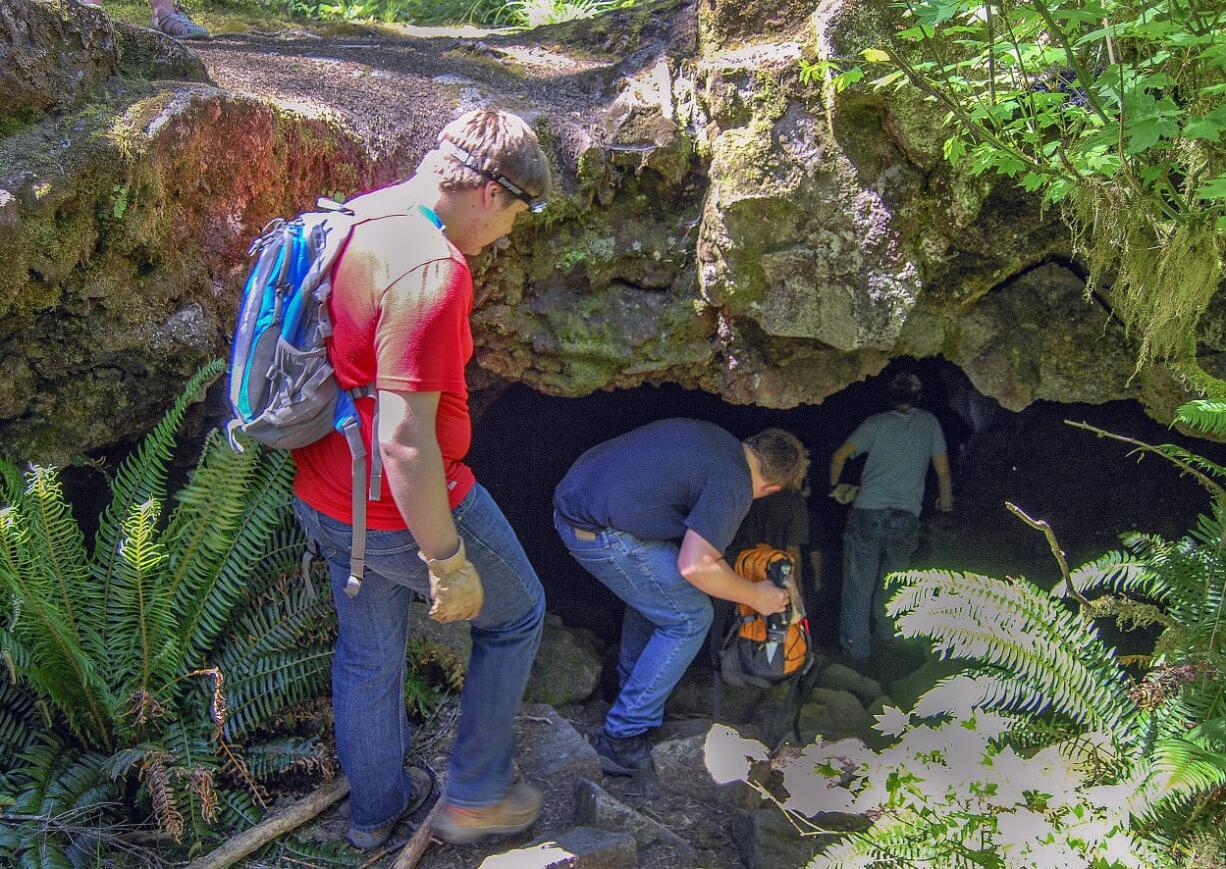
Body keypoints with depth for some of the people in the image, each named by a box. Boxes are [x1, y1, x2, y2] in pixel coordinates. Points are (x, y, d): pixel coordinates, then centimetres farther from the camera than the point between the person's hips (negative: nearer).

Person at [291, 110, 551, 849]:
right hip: (401, 506, -9)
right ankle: (476, 796, 28)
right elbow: (405, 439, -31)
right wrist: (447, 561, -22)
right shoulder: (431, 269, -29)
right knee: (515, 616, 16)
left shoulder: (362, 216, 2)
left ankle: (375, 808, 45)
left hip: (323, 492, 9)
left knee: (368, 649, 24)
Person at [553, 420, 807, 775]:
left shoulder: (713, 436, 16)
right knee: (688, 619, 1)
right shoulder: (733, 486, -10)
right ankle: (622, 739, 3)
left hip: (569, 499, 10)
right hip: (602, 533, -10)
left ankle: (632, 689, 38)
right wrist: (755, 596, -1)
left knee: (652, 594, 28)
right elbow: (695, 566, -17)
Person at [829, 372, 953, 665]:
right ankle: (887, 635, 22)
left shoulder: (876, 423, 7)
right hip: (906, 520, 2)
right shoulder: (929, 423, 11)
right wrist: (945, 500, 33)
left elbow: (839, 456, 2)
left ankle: (856, 648, 2)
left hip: (867, 514, -1)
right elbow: (943, 470, 15)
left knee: (858, 585, 2)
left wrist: (834, 487, 20)